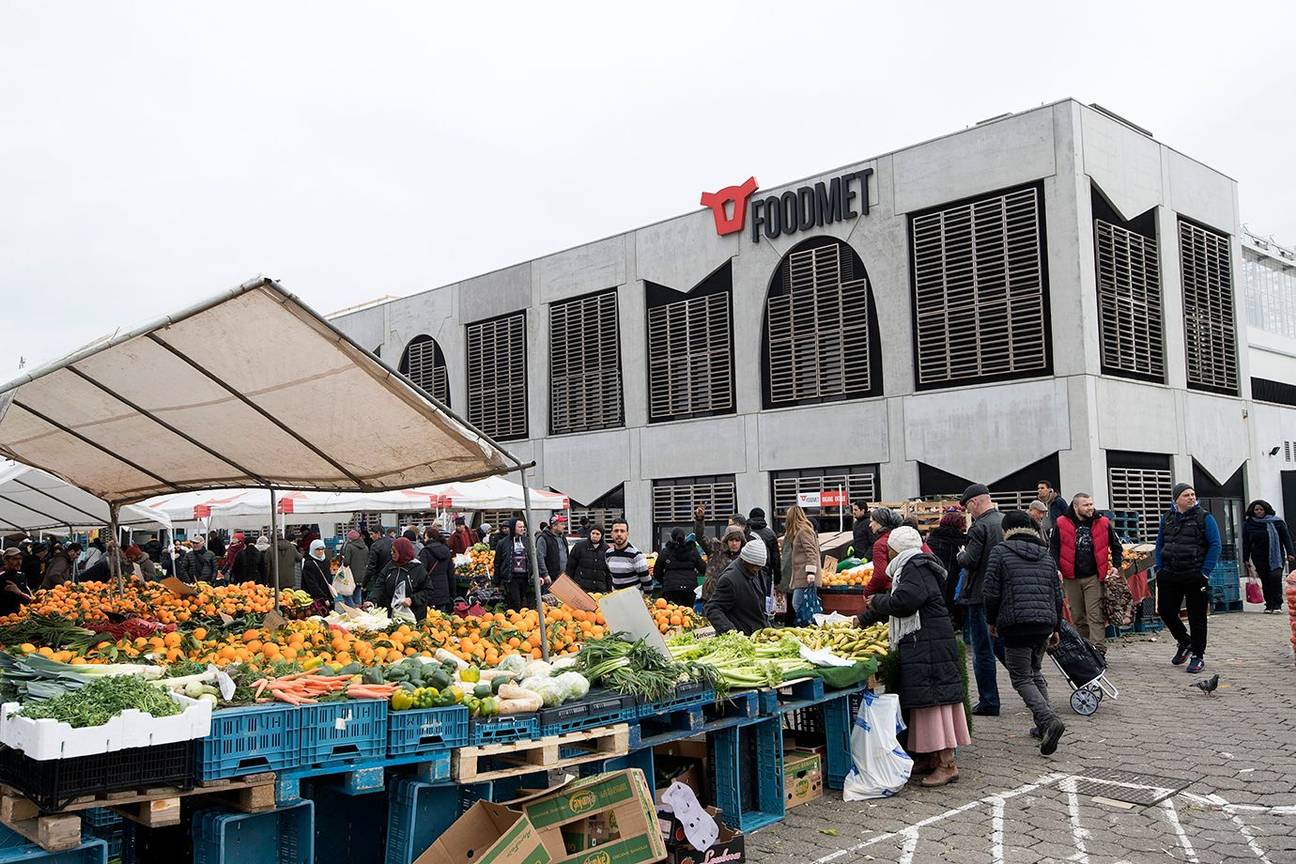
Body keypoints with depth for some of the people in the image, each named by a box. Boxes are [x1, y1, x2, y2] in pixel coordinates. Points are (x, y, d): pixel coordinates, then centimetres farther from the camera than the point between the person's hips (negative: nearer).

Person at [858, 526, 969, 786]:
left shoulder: (915, 567, -11)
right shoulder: (911, 567, 21)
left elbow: (904, 601, -25)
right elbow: (895, 605, 32)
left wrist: (878, 602, -6)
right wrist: (863, 620, 38)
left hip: (929, 645, -11)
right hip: (920, 645, 11)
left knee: (932, 697, -11)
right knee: (924, 700, 12)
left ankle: (947, 763, -10)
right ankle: (929, 757, 18)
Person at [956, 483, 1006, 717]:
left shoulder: (980, 527, -17)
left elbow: (970, 561, -20)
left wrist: (961, 555, 0)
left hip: (980, 596, -8)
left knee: (982, 651, 0)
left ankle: (988, 702, 4)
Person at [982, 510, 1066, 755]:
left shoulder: (1000, 551, -2)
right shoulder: (1046, 555, 15)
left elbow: (990, 592, -7)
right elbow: (1057, 595, 17)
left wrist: (992, 620, 8)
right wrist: (1056, 628, 26)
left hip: (1016, 625, -6)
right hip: (1044, 623, 6)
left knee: (1022, 679, 0)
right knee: (1035, 673, 22)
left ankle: (1049, 720, -20)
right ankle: (1043, 725, 21)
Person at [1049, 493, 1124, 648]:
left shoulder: (1103, 523, 2)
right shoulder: (1061, 524, -1)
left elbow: (1116, 546, 14)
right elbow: (1053, 548, 4)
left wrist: (1116, 566, 3)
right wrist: (1056, 569, -7)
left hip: (1094, 577, -1)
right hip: (1071, 578, 1)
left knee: (1096, 616, -7)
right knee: (1077, 617, 10)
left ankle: (1098, 650, -9)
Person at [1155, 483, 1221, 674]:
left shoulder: (1204, 518, -3)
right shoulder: (1167, 518, 9)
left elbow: (1215, 545, -6)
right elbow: (1159, 545, 16)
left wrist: (1205, 572, -12)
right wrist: (1159, 568, 6)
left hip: (1195, 577, -4)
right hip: (1169, 575, 4)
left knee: (1196, 616, 2)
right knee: (1165, 611, 6)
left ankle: (1198, 656, 14)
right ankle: (1184, 642, 31)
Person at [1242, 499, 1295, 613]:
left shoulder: (1276, 522, 1)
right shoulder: (1248, 525, 6)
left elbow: (1286, 538, 3)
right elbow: (1246, 543, 9)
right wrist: (1246, 559, 7)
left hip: (1276, 556, -2)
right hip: (1259, 558, 2)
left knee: (1275, 578, -12)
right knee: (1265, 582, 3)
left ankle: (1277, 605, -6)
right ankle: (1269, 605, 10)